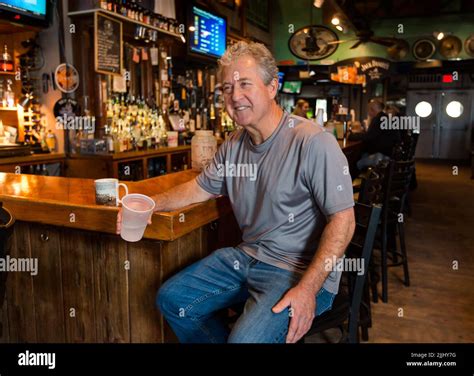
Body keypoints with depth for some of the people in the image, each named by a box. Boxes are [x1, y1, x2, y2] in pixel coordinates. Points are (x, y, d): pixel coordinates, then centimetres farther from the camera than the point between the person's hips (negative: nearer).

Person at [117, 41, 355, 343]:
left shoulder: (313, 143, -19)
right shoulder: (234, 146, 6)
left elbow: (343, 219, -19)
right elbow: (200, 188, 17)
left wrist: (308, 287, -26)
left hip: (301, 270, -7)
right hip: (248, 256, 7)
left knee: (246, 339, -28)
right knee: (171, 299, 7)